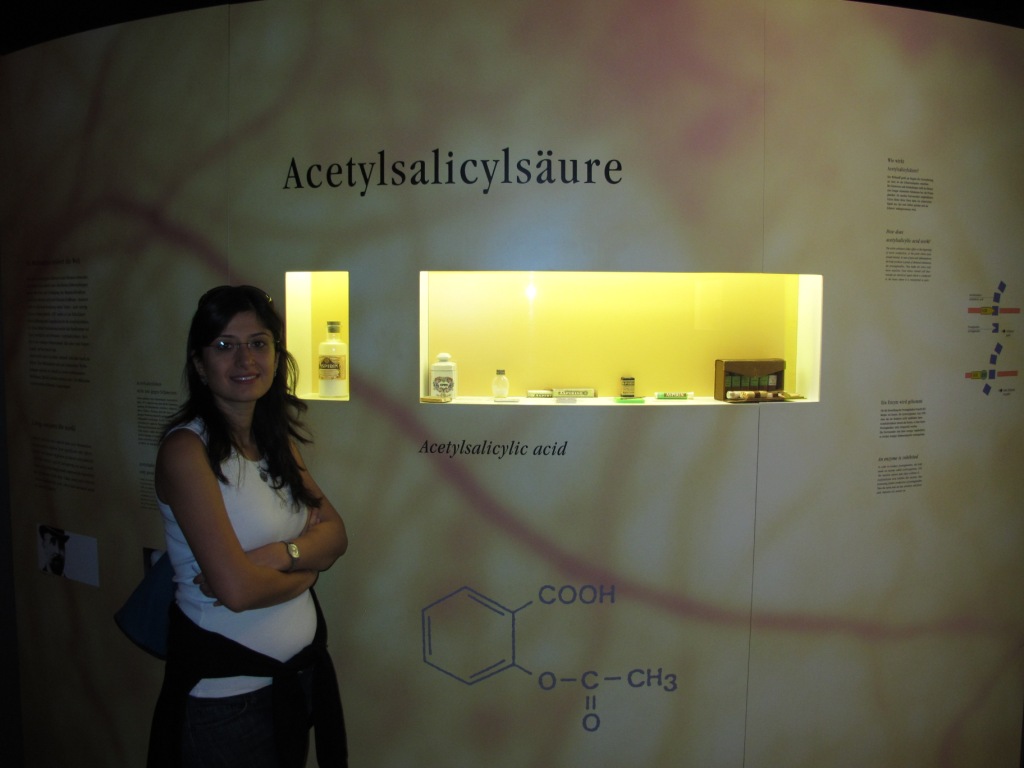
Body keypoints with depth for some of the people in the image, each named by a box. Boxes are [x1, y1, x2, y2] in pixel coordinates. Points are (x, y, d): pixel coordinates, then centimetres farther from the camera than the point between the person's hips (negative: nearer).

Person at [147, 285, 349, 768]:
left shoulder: (277, 441, 4)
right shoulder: (186, 449, -19)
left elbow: (335, 533, -2)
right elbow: (236, 590, -25)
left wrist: (278, 555, -20)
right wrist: (307, 565, -8)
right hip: (226, 689, -6)